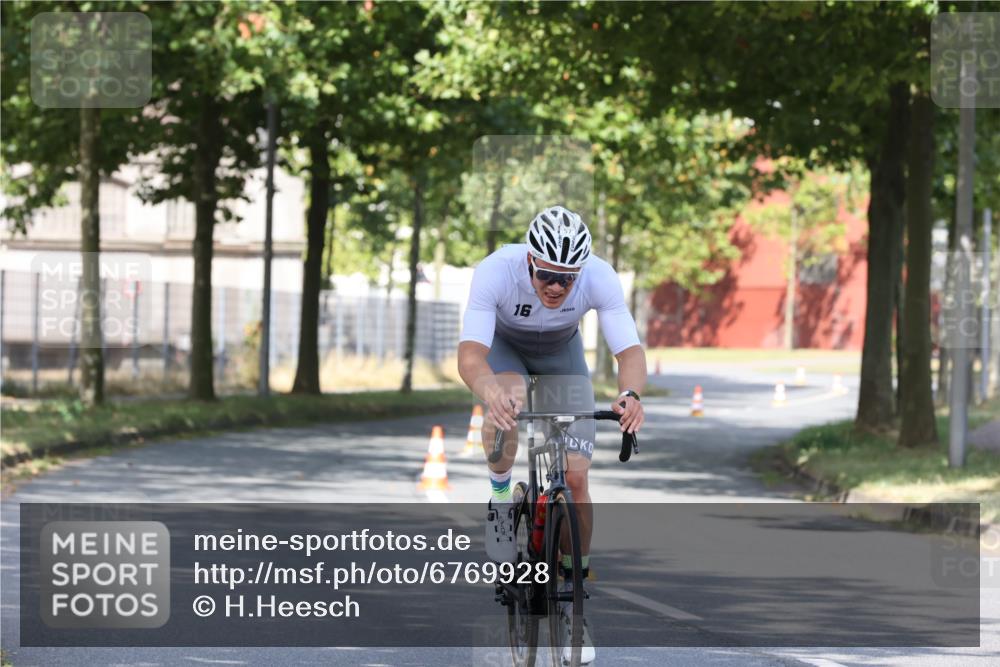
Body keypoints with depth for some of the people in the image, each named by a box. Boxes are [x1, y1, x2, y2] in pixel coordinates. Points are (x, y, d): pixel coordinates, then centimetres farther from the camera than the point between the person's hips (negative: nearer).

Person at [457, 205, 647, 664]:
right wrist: (489, 391, -66)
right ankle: (500, 496, -9)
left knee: (575, 478, -9)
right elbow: (469, 355, -44)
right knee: (508, 403, -38)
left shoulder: (600, 277, -33)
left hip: (562, 351, 1)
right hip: (503, 345, -1)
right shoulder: (495, 271, -38)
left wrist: (629, 394, -58)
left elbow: (630, 351, -35)